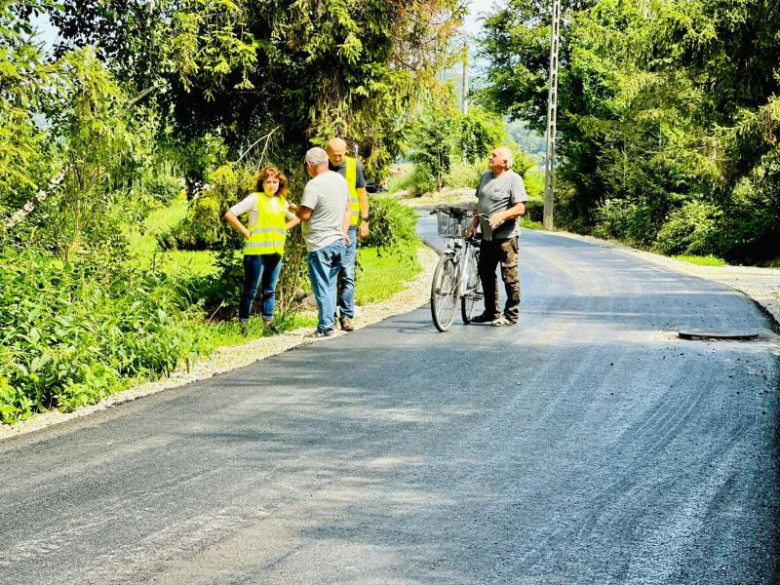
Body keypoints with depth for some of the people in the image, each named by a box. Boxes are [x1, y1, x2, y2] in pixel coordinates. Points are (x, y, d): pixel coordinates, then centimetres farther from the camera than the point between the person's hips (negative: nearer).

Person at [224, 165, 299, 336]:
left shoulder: (281, 202, 12)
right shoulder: (255, 198, -5)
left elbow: (296, 218, 28)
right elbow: (230, 214, -10)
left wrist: (283, 229, 12)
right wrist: (245, 231, -9)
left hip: (275, 252, 6)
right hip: (256, 251, -6)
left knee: (270, 289, 12)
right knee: (250, 290, -1)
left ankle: (268, 323, 19)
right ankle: (243, 325, 4)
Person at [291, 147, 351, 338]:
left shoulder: (313, 185, -16)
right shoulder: (340, 180, 9)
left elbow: (304, 215, -17)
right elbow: (348, 209, 16)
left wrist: (294, 209, 3)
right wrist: (343, 232, 16)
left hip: (320, 243, -7)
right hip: (338, 240, 7)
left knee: (322, 286, -2)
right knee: (330, 284, 15)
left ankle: (325, 326, -1)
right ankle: (330, 319, 18)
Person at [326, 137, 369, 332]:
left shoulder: (354, 166, 3)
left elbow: (362, 193, 10)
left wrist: (364, 220, 4)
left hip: (348, 227, -1)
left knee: (347, 273, -4)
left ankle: (347, 316, -2)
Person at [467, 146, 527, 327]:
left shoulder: (513, 179, -9)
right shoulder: (485, 176, 13)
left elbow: (520, 208, -15)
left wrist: (501, 216, -28)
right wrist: (475, 221, 11)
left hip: (505, 236, -8)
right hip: (486, 235, 8)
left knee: (509, 276, -3)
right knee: (486, 273, 14)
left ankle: (511, 315, 5)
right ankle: (491, 312, 26)